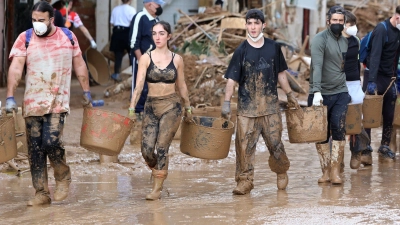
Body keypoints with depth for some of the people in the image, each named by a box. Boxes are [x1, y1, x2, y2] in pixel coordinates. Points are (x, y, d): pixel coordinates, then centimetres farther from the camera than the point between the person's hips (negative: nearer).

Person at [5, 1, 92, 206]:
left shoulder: (68, 37, 3)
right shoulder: (25, 39, -2)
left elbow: (79, 65, 13)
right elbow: (15, 68, -10)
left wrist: (86, 91, 15)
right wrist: (10, 97, -19)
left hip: (58, 102, -1)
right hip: (32, 103, 1)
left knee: (51, 141, -17)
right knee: (35, 149, 2)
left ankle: (63, 176, 10)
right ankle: (41, 193, 10)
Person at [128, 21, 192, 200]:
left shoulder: (176, 59, 3)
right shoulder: (146, 58, -1)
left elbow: (181, 86, 13)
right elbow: (139, 85, -8)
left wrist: (187, 108, 17)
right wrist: (132, 108, -16)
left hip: (171, 106, -1)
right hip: (151, 106, 1)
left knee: (162, 147, -8)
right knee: (146, 149, -6)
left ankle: (157, 189, 0)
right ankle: (158, 172, 26)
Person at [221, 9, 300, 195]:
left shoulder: (273, 47, 5)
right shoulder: (242, 51, -3)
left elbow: (280, 73, 16)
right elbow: (232, 79, -6)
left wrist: (289, 95, 17)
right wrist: (226, 102, -15)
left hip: (270, 104, 2)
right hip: (247, 106, -2)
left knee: (275, 142, 4)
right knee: (244, 144, -4)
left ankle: (282, 171, 28)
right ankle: (244, 180, 3)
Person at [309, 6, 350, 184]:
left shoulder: (344, 41, 12)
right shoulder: (320, 39, -10)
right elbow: (317, 66, -22)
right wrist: (317, 91, -33)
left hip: (340, 93, 4)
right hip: (321, 95, -4)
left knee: (339, 131, -10)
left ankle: (335, 171, -7)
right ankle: (326, 171, 12)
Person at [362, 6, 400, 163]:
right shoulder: (382, 29, -15)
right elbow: (375, 55, -22)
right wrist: (371, 81, -29)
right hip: (375, 75, -7)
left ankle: (384, 148, 15)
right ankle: (366, 150, -5)